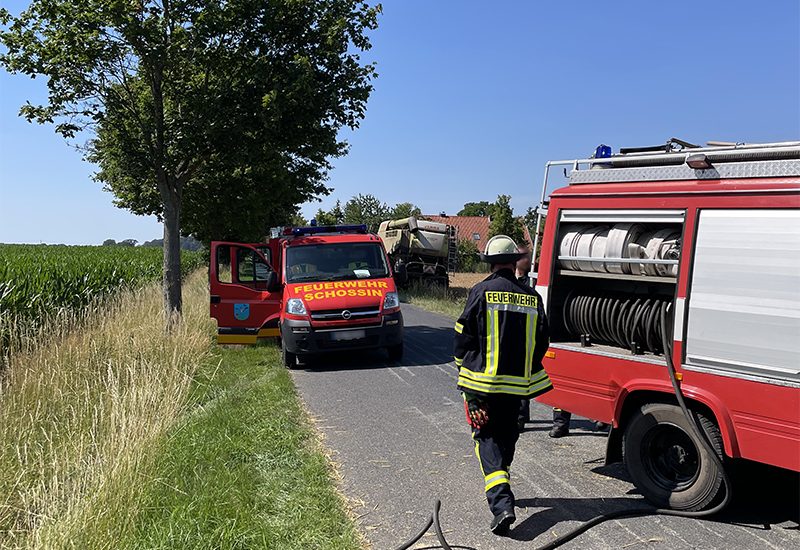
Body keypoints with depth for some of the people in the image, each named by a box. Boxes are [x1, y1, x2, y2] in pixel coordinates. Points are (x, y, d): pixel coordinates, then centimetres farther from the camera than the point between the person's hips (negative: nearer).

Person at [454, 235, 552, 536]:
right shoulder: (532, 297, 3)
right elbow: (541, 342, 9)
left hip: (483, 381, -4)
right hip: (517, 384, 4)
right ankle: (500, 489, 38)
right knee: (507, 435, 21)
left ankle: (501, 503, -12)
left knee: (487, 438, 2)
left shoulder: (481, 292, -9)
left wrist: (463, 369, 9)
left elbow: (463, 336, -6)